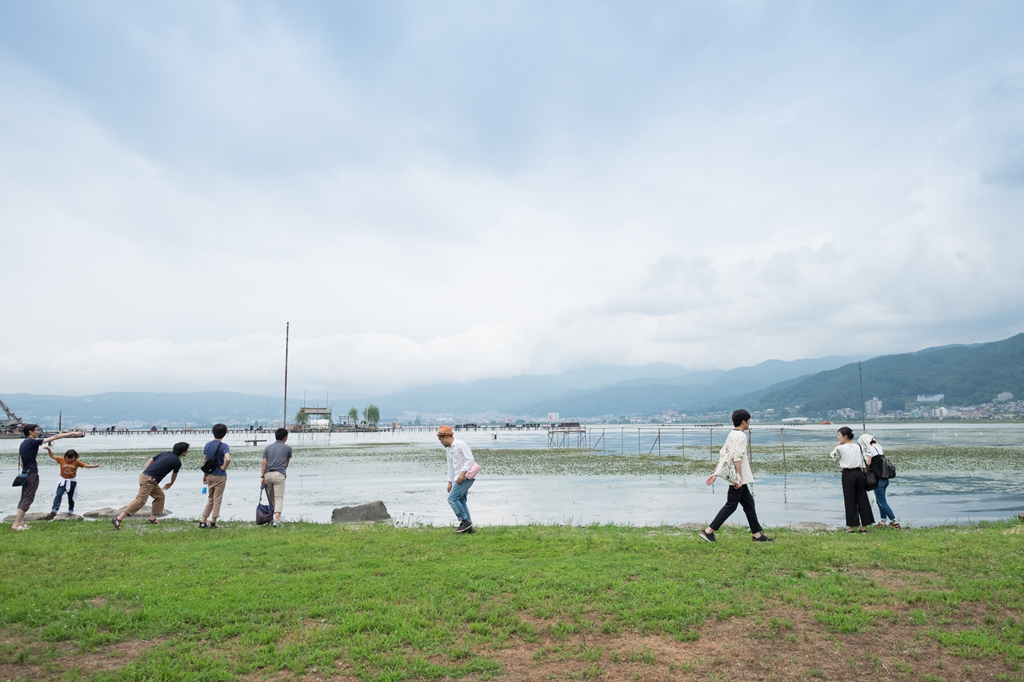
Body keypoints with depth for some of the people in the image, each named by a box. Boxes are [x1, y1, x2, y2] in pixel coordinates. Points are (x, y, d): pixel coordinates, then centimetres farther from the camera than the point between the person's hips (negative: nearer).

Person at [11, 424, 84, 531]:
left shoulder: (23, 443, 12)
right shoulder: (32, 442, -14)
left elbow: (21, 463, 16)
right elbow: (55, 437, -13)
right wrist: (72, 433, -10)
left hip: (25, 474, 9)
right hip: (32, 475, -9)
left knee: (24, 499, 12)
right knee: (27, 499, -6)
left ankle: (21, 522, 15)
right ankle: (16, 524, -6)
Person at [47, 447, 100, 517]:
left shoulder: (77, 462, -5)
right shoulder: (62, 460, -3)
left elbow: (86, 465, -9)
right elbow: (53, 456, 1)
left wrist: (94, 466, -22)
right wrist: (49, 449, -12)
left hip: (72, 482, 1)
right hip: (63, 481, 0)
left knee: (71, 497, 13)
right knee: (58, 495, -17)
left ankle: (70, 510, 30)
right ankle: (54, 510, -23)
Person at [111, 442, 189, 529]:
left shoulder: (165, 453, 16)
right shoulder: (177, 462, -4)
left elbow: (150, 460, 15)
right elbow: (174, 475, 15)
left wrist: (145, 472, 14)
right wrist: (171, 484, 35)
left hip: (145, 475, 10)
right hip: (149, 479, -10)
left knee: (160, 496, 17)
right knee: (140, 500, -14)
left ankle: (152, 518, 18)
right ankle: (118, 518, -18)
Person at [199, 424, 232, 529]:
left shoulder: (207, 445, 6)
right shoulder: (223, 446, -13)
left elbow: (204, 461, 12)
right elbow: (228, 459, -30)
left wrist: (205, 474, 21)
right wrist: (224, 468, -12)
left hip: (209, 476, 6)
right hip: (219, 476, -6)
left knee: (210, 499, 17)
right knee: (217, 500, 4)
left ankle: (202, 521, 13)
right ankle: (213, 523, 5)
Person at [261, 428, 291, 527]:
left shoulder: (267, 447, 15)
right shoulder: (288, 448, 8)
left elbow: (264, 463, 5)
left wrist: (262, 477, 3)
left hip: (268, 474, 4)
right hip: (279, 474, -4)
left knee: (271, 497, 18)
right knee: (279, 498, -7)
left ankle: (273, 517, 25)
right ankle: (276, 519, -21)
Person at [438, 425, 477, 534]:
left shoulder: (460, 444, -11)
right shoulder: (448, 449, 17)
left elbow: (470, 459, -17)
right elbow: (450, 466, 23)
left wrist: (462, 473, -22)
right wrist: (450, 482, 20)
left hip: (466, 477, -9)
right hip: (458, 478, 9)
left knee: (452, 498, -13)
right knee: (461, 502, 8)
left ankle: (465, 521, -6)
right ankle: (468, 528, 11)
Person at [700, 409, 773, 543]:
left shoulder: (731, 434, 14)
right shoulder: (741, 435, -14)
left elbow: (722, 454, 14)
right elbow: (737, 458, -22)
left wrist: (715, 473, 14)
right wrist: (740, 477, -21)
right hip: (738, 478, -10)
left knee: (749, 503, 14)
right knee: (731, 505, -5)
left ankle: (757, 534, 20)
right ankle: (708, 531, -4)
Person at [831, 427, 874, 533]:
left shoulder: (841, 448, -6)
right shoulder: (858, 446, 8)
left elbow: (832, 455, 10)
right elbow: (868, 456, 7)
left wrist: (839, 444, 8)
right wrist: (865, 468, 11)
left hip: (847, 474, -5)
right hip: (859, 473, 5)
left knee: (850, 500, 1)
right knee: (862, 499, 9)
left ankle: (852, 526, 4)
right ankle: (864, 526, 14)